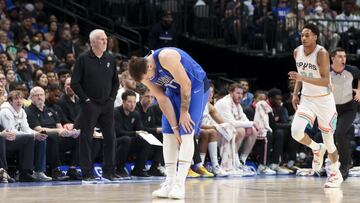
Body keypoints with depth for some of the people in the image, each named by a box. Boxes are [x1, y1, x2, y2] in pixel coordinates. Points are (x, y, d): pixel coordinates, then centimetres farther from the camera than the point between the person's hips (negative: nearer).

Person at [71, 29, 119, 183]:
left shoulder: (110, 59, 9)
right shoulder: (83, 59, -4)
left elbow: (115, 82, 17)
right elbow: (75, 83, -5)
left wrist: (112, 97, 6)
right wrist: (86, 99, -9)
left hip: (107, 105, 4)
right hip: (89, 105, -4)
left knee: (110, 138, 3)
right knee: (86, 139, -2)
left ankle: (109, 172, 11)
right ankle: (87, 174, 2)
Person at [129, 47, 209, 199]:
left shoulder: (166, 57, -34)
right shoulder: (145, 74, -11)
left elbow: (186, 84, -27)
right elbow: (162, 99, -8)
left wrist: (184, 112, -19)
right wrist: (174, 126, -12)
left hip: (195, 86, -7)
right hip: (175, 90, 7)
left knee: (186, 133, -17)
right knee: (168, 133, -2)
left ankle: (180, 185, -20)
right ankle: (169, 184, 0)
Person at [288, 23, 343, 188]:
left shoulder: (322, 53, -21)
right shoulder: (297, 52, -1)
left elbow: (325, 81, -28)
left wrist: (303, 78, -38)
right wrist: (295, 93, 4)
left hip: (324, 100, -5)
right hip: (306, 99, 5)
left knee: (328, 139, 4)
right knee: (296, 132, -19)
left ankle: (336, 174, 27)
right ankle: (317, 149, 13)